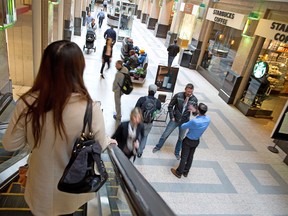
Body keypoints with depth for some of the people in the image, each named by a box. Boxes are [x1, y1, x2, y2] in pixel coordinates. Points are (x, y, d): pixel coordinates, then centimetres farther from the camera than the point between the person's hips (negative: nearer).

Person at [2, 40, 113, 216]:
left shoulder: (28, 103, -24)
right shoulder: (89, 108, -31)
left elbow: (10, 145, -9)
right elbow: (99, 147, -16)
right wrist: (110, 142, 5)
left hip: (42, 187, 1)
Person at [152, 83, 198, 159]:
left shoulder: (194, 99, -11)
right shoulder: (178, 95, -16)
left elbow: (195, 113, -3)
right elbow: (170, 106, -5)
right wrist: (171, 117, -8)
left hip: (184, 121, 2)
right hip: (175, 119, -1)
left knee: (181, 138, 15)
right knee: (165, 134, 9)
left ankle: (177, 152, 38)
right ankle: (158, 147, 33)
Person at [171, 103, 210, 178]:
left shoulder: (194, 121, -36)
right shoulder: (208, 119, -18)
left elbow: (183, 127, -19)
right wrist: (195, 111, 5)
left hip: (188, 140, -6)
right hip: (196, 141, 6)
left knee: (184, 157, 10)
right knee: (190, 156, 21)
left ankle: (179, 173, 28)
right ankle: (185, 172, 38)